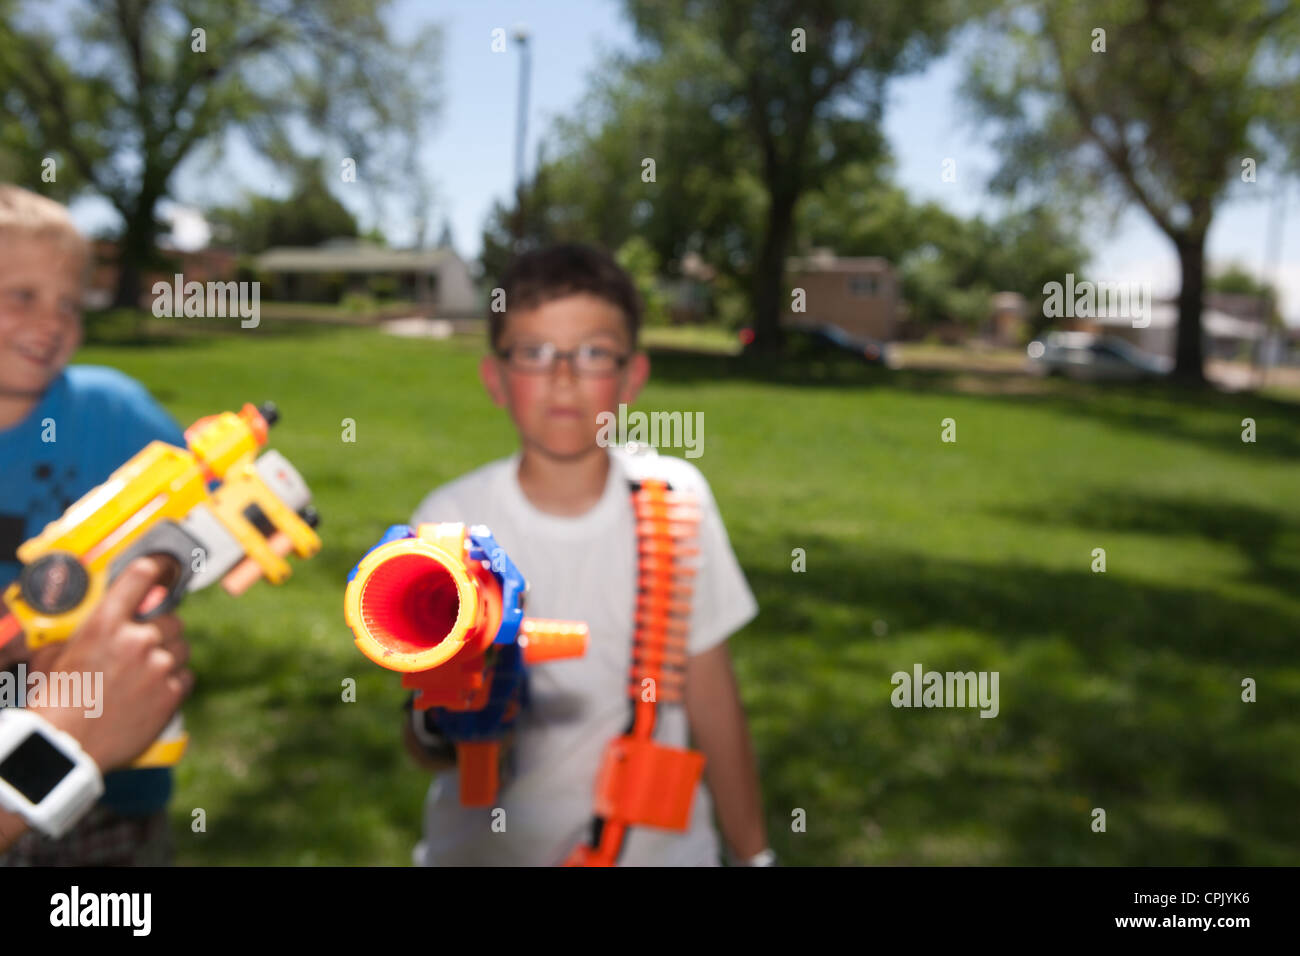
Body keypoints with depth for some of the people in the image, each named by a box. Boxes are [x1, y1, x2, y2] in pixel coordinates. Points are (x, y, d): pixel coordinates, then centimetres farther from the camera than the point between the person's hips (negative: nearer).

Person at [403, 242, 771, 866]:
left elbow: (712, 696, -3)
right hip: (491, 848, 0)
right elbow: (422, 746, -12)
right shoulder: (450, 520, -15)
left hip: (656, 841, 1)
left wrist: (753, 854, 3)